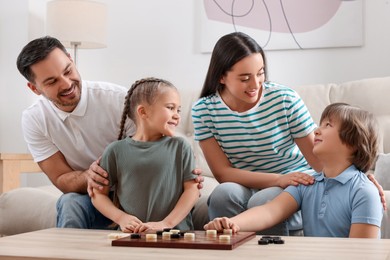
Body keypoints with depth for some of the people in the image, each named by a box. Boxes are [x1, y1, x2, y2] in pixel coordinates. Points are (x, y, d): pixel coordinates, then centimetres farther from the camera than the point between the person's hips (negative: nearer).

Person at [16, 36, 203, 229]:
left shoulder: (118, 99, -17)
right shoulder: (33, 120, -7)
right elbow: (61, 180, -6)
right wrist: (88, 176, -30)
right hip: (91, 200, 1)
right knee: (70, 203, -33)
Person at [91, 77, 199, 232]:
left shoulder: (179, 147, 7)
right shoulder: (116, 151, 7)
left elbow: (192, 189, 3)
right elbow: (99, 194, 11)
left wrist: (166, 223, -8)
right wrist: (121, 218, -5)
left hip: (176, 232, 0)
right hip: (131, 234, 0)